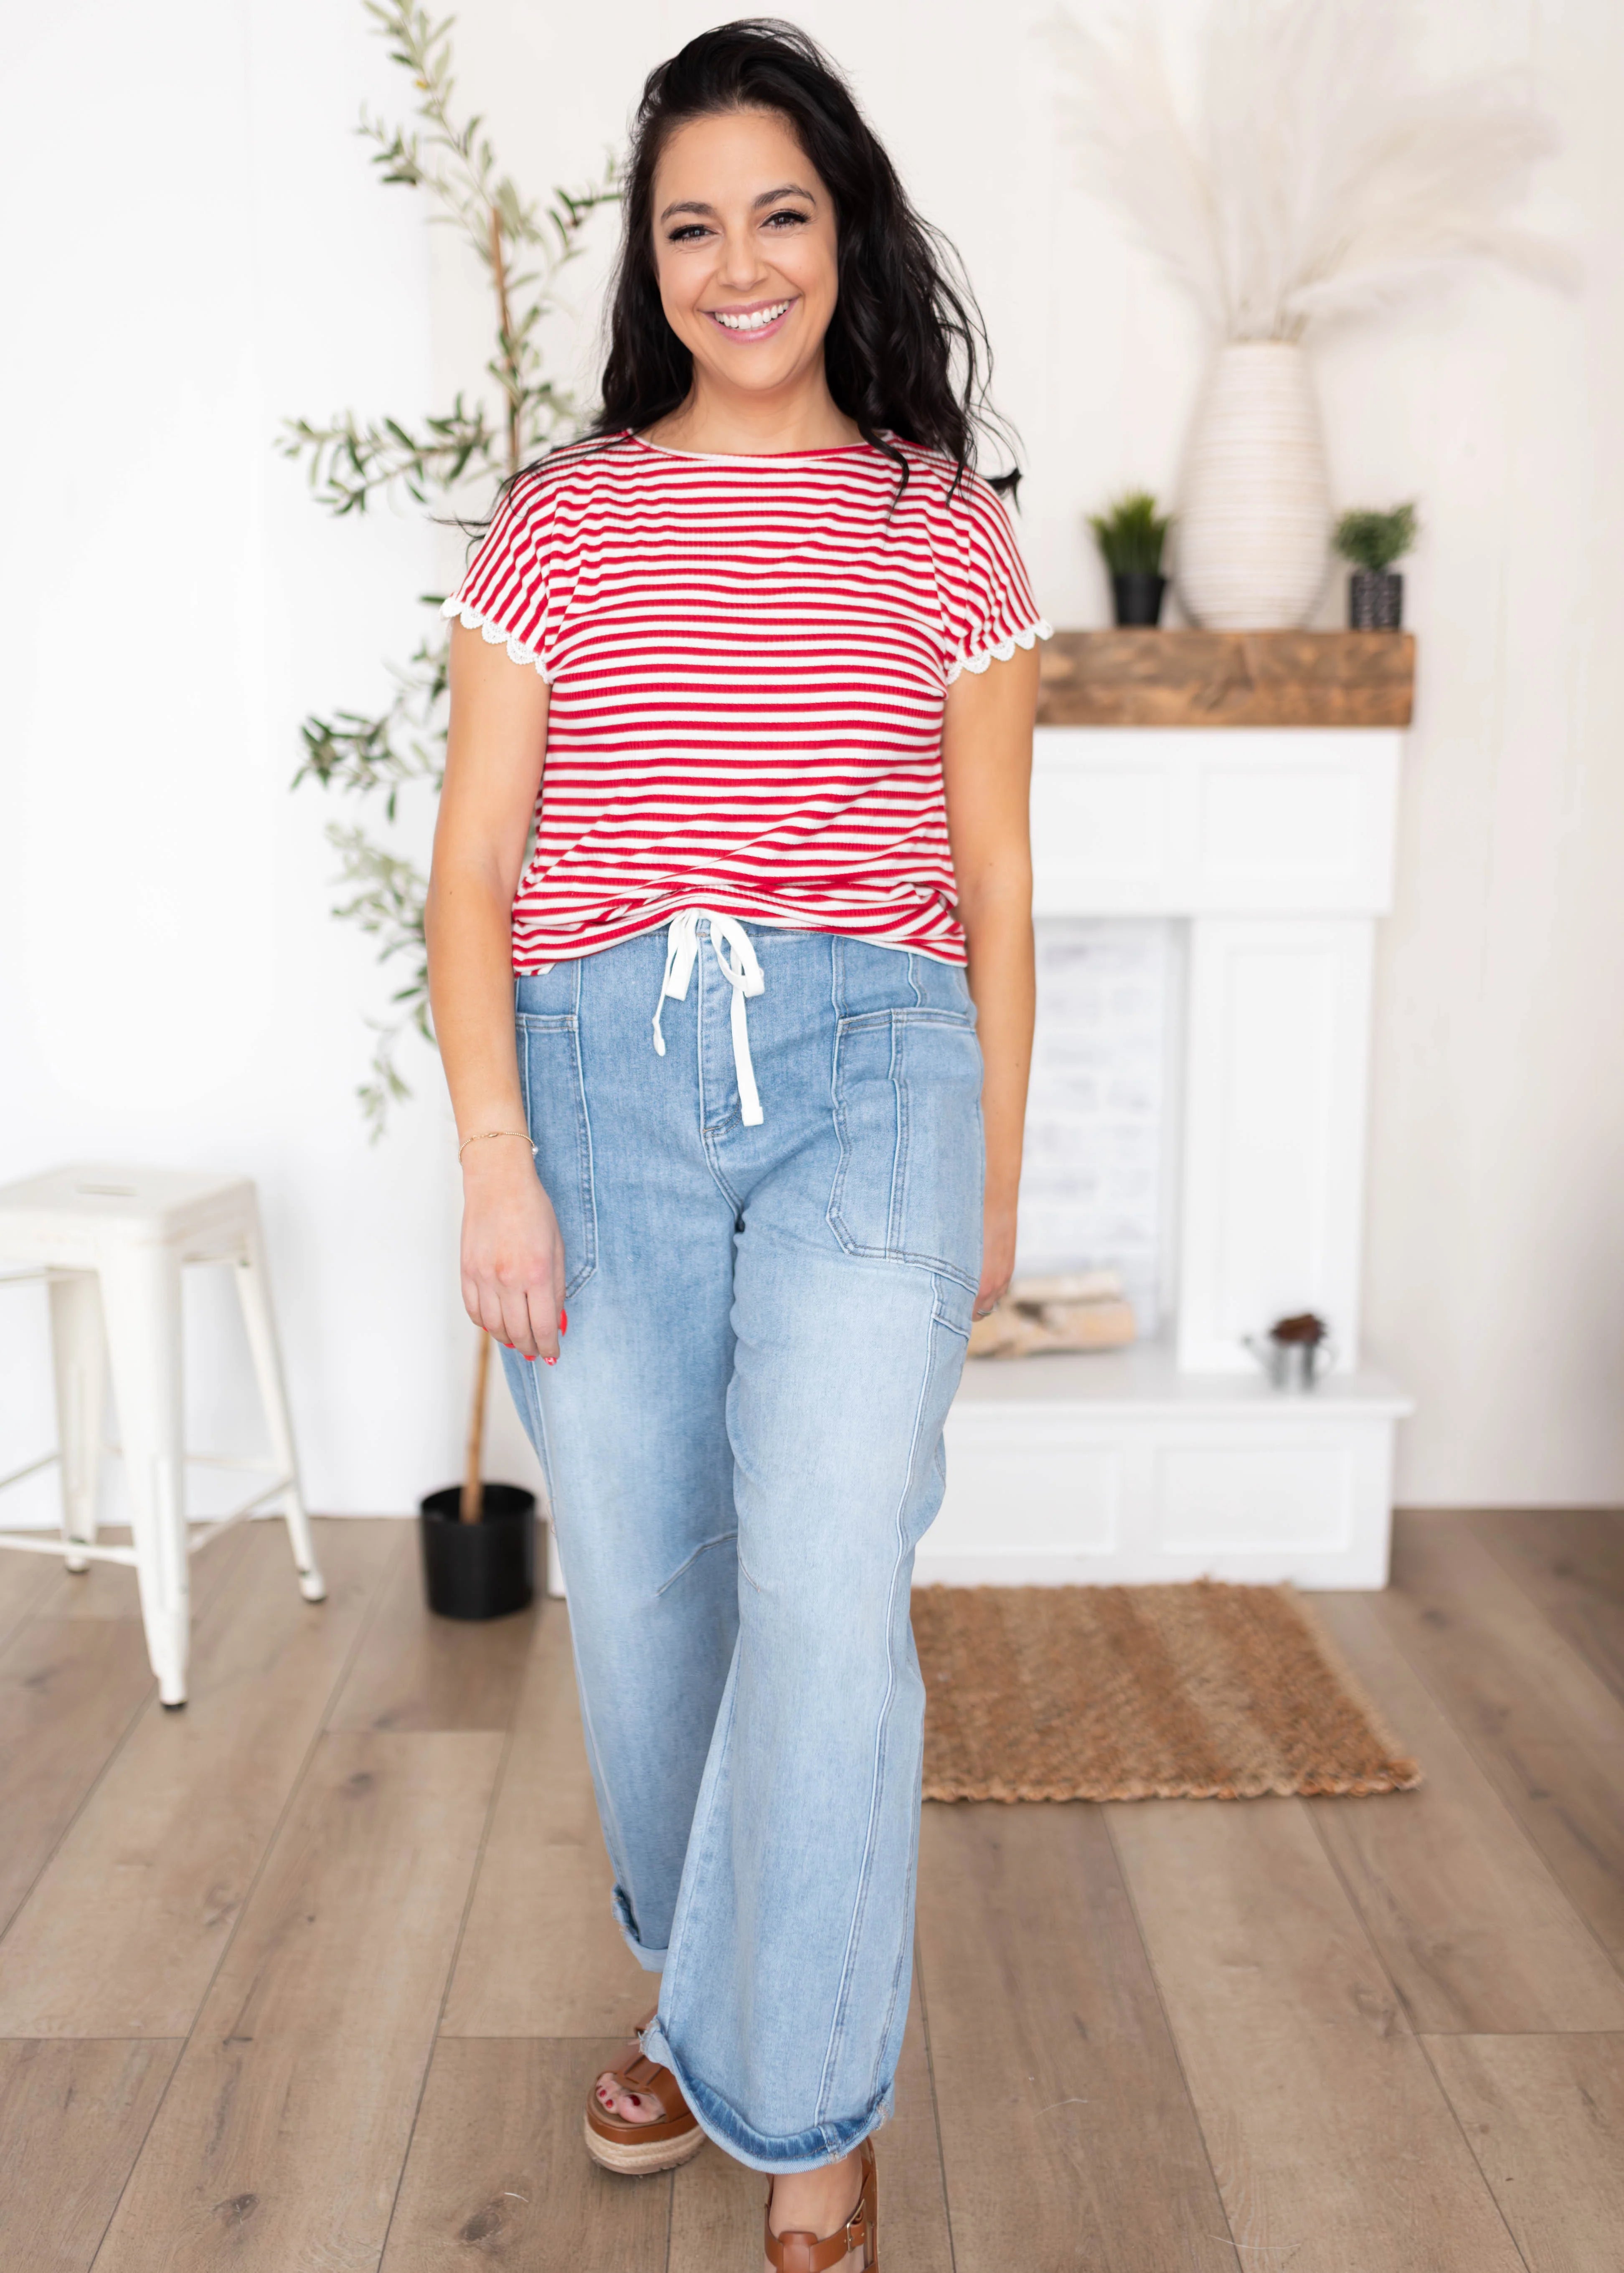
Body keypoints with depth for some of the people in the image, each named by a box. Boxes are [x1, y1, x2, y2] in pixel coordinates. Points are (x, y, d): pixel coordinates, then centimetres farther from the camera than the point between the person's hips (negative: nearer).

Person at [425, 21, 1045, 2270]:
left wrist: (996, 1175, 10)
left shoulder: (948, 525, 9)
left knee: (829, 1590, -9)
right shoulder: (557, 521, 8)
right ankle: (696, 1989, 37)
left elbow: (994, 882, 10)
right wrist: (495, 1158, -7)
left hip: (866, 1066, -1)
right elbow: (473, 863, 3)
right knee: (638, 1587, 10)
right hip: (600, 1070, 1)